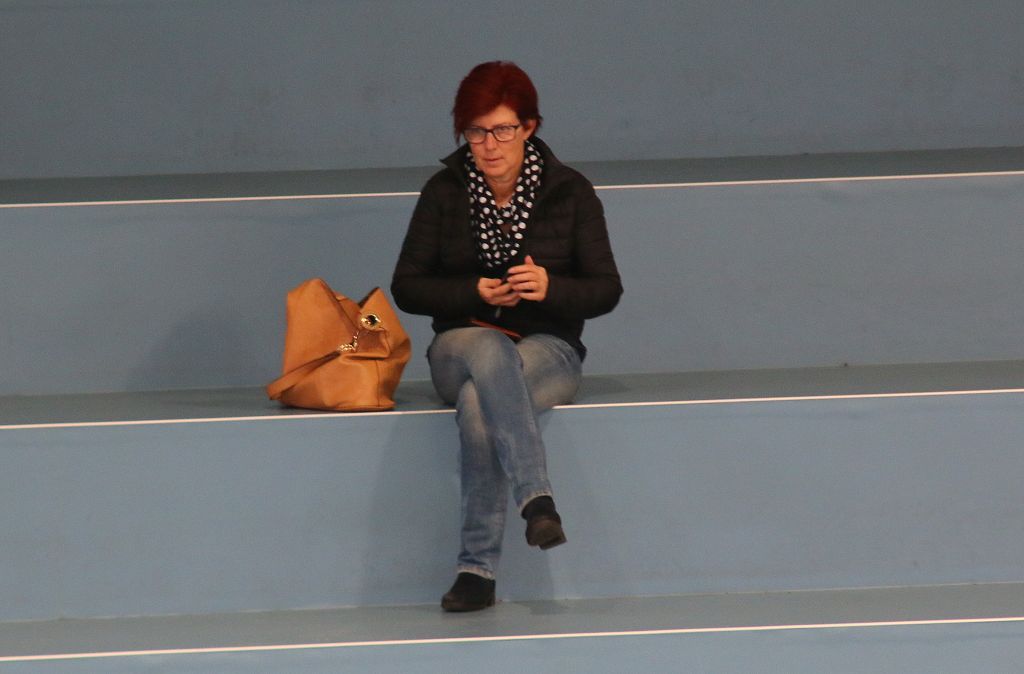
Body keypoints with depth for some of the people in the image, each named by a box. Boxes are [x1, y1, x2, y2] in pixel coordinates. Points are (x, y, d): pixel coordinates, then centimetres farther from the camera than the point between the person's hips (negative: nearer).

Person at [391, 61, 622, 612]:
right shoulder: (444, 192, 3)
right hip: (462, 344, 1)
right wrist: (475, 293, -14)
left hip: (548, 346, -1)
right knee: (491, 353, -40)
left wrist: (549, 288, -20)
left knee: (479, 403, -36)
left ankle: (478, 567, -37)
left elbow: (606, 290, 1)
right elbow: (407, 287, 4)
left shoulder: (570, 191, 1)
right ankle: (537, 499, -53)